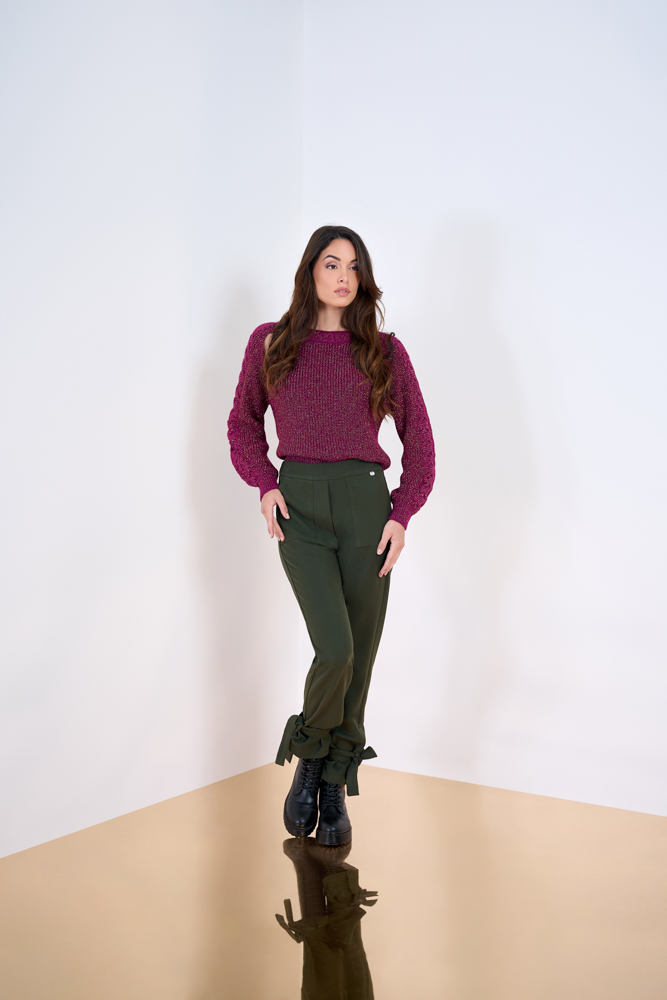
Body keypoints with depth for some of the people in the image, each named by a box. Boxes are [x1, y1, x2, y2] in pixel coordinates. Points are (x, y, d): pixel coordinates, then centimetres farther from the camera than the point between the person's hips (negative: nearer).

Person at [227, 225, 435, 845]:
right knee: (335, 650, -17)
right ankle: (308, 758, 13)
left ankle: (335, 789, 24)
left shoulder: (385, 351, 6)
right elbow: (244, 422, 16)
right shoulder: (270, 342, 7)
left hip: (367, 504, 2)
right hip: (299, 508, -1)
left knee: (359, 657, 5)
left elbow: (418, 438, 9)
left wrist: (402, 514, -2)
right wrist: (264, 484, 0)